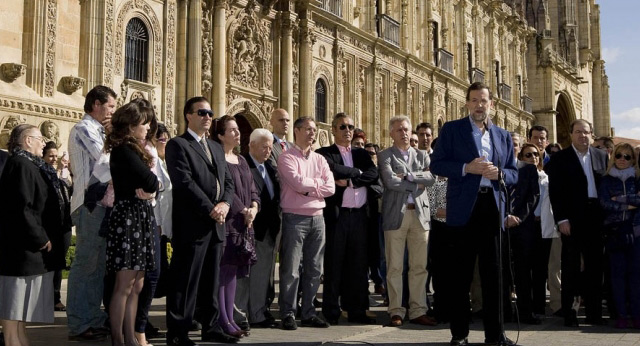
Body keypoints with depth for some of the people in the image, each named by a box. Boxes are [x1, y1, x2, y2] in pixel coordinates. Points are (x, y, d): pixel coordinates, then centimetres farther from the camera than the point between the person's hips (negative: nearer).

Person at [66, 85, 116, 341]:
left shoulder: (96, 130, 21)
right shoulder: (84, 128, -7)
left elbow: (109, 158, 17)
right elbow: (107, 158, -18)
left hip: (100, 203, 10)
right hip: (90, 204, -10)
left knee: (98, 264, 12)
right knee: (85, 264, -8)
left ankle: (94, 320, 18)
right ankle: (79, 326, -3)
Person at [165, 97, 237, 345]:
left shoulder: (216, 148, 21)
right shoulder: (177, 145, -3)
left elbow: (228, 180, 16)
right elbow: (184, 182, -14)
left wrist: (225, 204, -4)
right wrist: (210, 209, -15)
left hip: (216, 224, 7)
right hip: (191, 225, -7)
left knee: (212, 279, 13)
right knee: (185, 280, -3)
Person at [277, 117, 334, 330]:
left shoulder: (319, 159, 14)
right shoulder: (287, 158, -3)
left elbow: (330, 188, 3)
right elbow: (298, 182, -18)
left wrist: (307, 189, -8)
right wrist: (318, 183, -2)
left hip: (317, 217, 6)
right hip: (294, 218, -5)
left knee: (314, 269, 8)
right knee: (291, 269, -3)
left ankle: (308, 313, 17)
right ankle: (288, 314, 5)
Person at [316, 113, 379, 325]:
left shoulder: (362, 154, 18)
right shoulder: (325, 153, 3)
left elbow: (373, 174, 1)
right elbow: (333, 169, -17)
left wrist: (349, 180, -11)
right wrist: (357, 172, -4)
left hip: (359, 215, 5)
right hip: (337, 214, -4)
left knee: (359, 264, 7)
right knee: (334, 265, 0)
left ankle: (357, 311, 15)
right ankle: (331, 312, 7)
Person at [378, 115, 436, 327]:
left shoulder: (422, 155, 17)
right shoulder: (385, 156, 5)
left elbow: (431, 178, -1)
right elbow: (390, 181, -12)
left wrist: (407, 176, -9)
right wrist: (417, 184, -4)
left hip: (420, 214, 4)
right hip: (395, 215, -3)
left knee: (419, 267, 5)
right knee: (394, 267, -1)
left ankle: (418, 311, 11)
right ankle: (396, 312, 6)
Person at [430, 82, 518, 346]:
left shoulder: (503, 136, 16)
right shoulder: (451, 129, 5)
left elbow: (514, 174, 14)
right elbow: (436, 165, -3)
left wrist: (498, 173, -7)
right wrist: (467, 168, -16)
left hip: (492, 207, 3)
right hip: (463, 208, -3)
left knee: (492, 272, 7)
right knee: (460, 273, 2)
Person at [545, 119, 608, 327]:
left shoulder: (601, 156, 12)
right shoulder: (560, 159, 0)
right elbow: (555, 192, -5)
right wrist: (561, 219, -12)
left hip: (596, 218, 4)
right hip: (572, 220, -4)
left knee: (595, 267, 8)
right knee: (571, 267, 1)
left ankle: (594, 312, 16)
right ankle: (569, 314, 7)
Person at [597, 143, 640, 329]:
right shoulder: (606, 180, 8)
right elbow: (604, 203, -6)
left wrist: (621, 199, -9)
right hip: (614, 232, 0)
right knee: (618, 273, 1)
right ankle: (622, 314, 6)